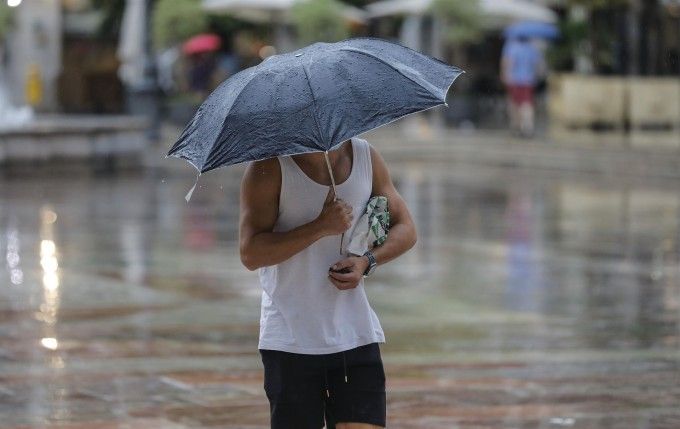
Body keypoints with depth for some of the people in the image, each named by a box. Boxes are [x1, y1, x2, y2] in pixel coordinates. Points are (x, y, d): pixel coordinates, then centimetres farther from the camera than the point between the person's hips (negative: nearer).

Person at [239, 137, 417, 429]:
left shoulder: (367, 157, 6)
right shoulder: (269, 167, -8)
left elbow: (405, 230, 13)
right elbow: (250, 254, -16)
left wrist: (367, 261, -7)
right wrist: (321, 227, -22)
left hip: (357, 336, 3)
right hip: (290, 341, -3)